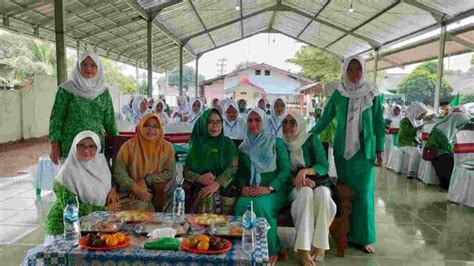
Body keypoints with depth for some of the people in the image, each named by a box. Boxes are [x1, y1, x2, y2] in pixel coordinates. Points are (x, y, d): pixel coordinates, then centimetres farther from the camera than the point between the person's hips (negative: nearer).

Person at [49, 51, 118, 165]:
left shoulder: (103, 91, 7)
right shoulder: (67, 89, -3)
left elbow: (109, 119, 10)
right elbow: (56, 118, -2)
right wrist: (55, 146, -8)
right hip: (71, 146, -3)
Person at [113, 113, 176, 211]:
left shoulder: (167, 147, -1)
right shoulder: (129, 146, -4)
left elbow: (169, 173, -4)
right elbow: (119, 173, -8)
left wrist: (145, 181, -16)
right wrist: (136, 189, -22)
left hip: (157, 192, 2)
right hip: (131, 191, -2)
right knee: (140, 206, -29)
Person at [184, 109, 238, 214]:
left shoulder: (228, 143, 7)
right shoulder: (196, 144, 8)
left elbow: (233, 166, -6)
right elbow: (186, 171, 5)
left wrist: (217, 184, -18)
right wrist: (199, 178, -14)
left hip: (224, 190, -1)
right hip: (200, 191, 1)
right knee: (207, 199, -24)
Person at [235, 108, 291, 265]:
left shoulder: (276, 142, 2)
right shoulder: (243, 147, 14)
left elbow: (286, 170, -4)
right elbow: (240, 173, 16)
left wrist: (269, 188, -18)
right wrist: (243, 187, -7)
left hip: (275, 190, -3)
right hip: (251, 191, 3)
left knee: (261, 205, -35)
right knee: (241, 204, -31)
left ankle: (271, 250, -12)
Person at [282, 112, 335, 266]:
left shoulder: (312, 139, 0)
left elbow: (324, 166, -6)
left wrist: (305, 171, -23)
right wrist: (296, 179, -18)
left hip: (318, 183, 0)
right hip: (295, 187, 0)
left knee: (322, 193, -35)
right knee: (306, 193, -35)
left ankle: (320, 244, -25)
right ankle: (303, 248, -38)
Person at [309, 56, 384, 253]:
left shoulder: (372, 94, -1)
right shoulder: (338, 94, 2)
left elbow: (379, 123, 2)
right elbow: (325, 119, 8)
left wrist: (380, 150, 0)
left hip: (365, 150, -1)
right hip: (342, 150, 1)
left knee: (363, 192, 1)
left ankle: (363, 237, 13)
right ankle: (345, 232, 20)